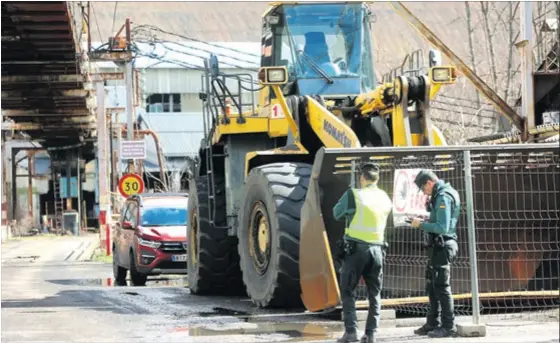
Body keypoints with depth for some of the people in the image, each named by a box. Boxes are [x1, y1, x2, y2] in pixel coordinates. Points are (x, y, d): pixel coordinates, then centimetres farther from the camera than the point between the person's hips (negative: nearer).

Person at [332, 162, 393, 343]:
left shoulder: (353, 195, -7)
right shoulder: (385, 198, 6)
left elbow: (337, 213, 4)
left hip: (355, 248, -4)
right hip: (377, 249, 4)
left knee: (348, 291, 4)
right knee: (374, 294, 11)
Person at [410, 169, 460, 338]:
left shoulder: (443, 197, -17)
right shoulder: (440, 195, 15)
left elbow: (443, 228, -23)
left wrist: (421, 224, -15)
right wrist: (424, 222, 6)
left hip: (442, 247, -10)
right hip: (437, 246, 10)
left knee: (442, 287, -6)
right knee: (432, 286, 16)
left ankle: (448, 326, -1)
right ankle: (433, 323, 23)